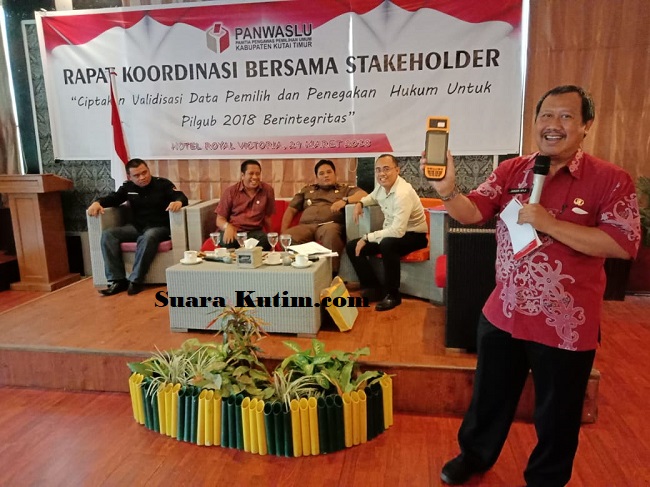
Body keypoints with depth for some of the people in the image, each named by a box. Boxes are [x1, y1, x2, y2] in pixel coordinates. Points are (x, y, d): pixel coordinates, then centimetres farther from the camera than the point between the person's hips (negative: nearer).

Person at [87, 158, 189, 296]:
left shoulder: (163, 184, -2)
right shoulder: (127, 187, 11)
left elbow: (182, 197, -13)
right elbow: (112, 198, 15)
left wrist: (178, 202, -40)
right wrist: (97, 202, -9)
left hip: (159, 227, -5)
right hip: (137, 227, 5)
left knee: (148, 237, -40)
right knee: (108, 234, -18)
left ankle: (135, 281, -33)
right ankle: (117, 280, -24)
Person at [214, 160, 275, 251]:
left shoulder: (267, 190, 6)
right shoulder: (230, 191, 3)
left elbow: (268, 215, 14)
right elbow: (220, 219, 4)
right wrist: (227, 226, -19)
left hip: (255, 232, 1)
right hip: (233, 231, 0)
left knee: (266, 241, -34)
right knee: (228, 243, -36)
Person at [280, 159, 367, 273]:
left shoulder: (345, 188, 23)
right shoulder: (307, 190, 32)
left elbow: (364, 195, 6)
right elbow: (291, 210, 27)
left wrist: (345, 200, -11)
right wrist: (283, 231, 11)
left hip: (330, 225, -2)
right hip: (306, 226, 2)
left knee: (330, 232, -41)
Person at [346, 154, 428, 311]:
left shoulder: (403, 193, -28)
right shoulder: (382, 185, -2)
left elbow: (398, 232, -35)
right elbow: (373, 197, 25)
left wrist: (367, 238, -27)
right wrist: (360, 203, 2)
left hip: (413, 235, -8)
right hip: (391, 233, 8)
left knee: (387, 244, -40)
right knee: (352, 247, -3)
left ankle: (392, 294, -22)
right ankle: (373, 288, 5)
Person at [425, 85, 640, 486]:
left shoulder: (612, 180, -12)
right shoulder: (511, 171, 0)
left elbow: (623, 245, -20)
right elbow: (472, 213, -8)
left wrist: (548, 223, -25)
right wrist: (448, 191, -29)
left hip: (566, 326, -3)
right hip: (502, 314, 4)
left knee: (557, 415, 18)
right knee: (490, 397, 23)